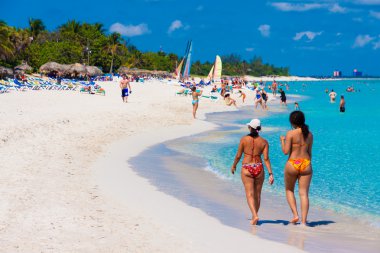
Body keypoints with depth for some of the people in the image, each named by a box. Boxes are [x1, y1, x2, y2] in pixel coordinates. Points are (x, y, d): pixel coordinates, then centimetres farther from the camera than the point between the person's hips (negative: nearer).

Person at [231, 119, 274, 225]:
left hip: (246, 169, -2)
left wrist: (234, 166, 18)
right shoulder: (264, 142, 0)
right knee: (257, 194, 16)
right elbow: (266, 158, -6)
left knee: (250, 194, -4)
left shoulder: (244, 139, -4)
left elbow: (238, 155, 0)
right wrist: (270, 173, -5)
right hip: (259, 168, 2)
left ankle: (255, 215, -22)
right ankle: (254, 216, 28)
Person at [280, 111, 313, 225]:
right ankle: (304, 221, -2)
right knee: (304, 193, 3)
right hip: (306, 163, 3)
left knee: (289, 190, 18)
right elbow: (309, 152, 11)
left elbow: (286, 151, -12)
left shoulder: (290, 133, -10)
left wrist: (282, 141, 6)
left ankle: (295, 215, 4)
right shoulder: (309, 134, 5)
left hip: (292, 164, -3)